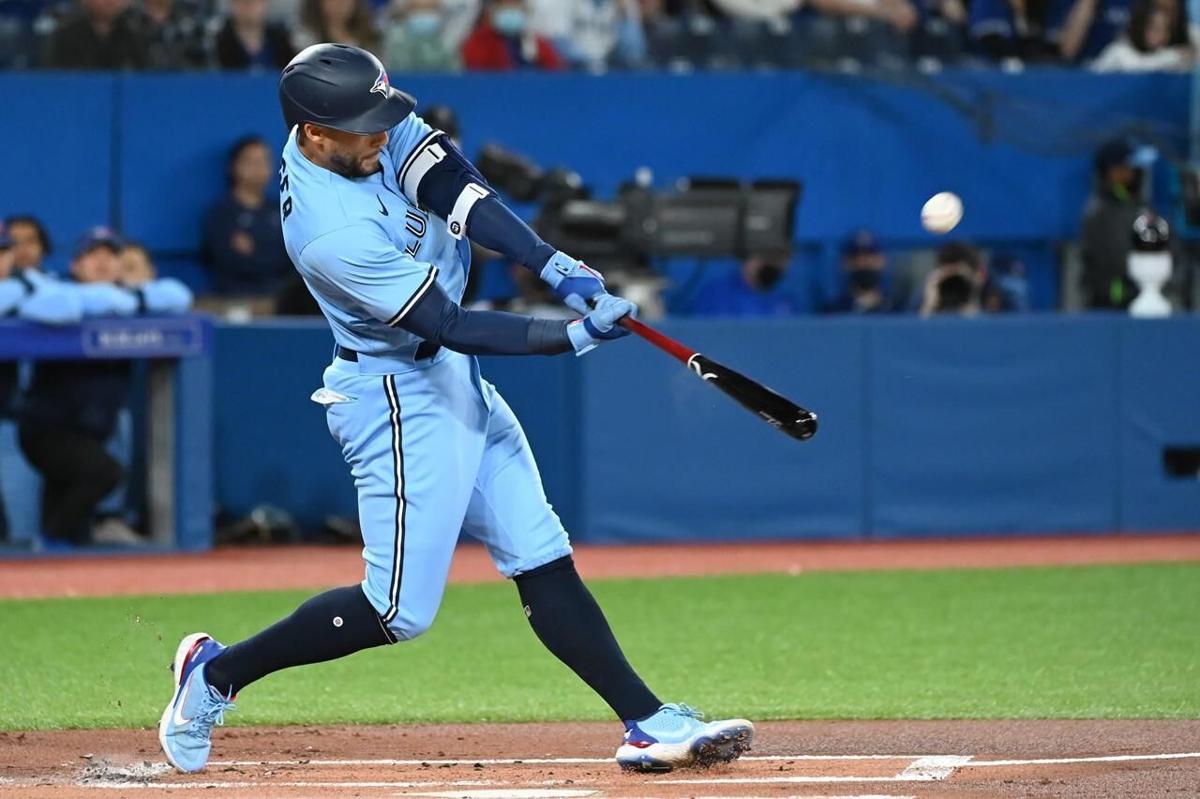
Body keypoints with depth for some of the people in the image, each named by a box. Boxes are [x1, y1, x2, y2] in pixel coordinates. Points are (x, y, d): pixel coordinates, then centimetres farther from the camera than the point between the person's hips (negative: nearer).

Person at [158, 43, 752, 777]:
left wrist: (556, 265, -26)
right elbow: (452, 326, -26)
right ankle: (218, 673, 10)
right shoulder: (329, 232, -29)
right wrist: (575, 337, -28)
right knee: (400, 611, -5)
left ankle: (648, 723, 5)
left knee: (544, 563, 6)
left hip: (456, 383, 9)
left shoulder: (371, 131, -7)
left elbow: (454, 189, -13)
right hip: (400, 400, -9)